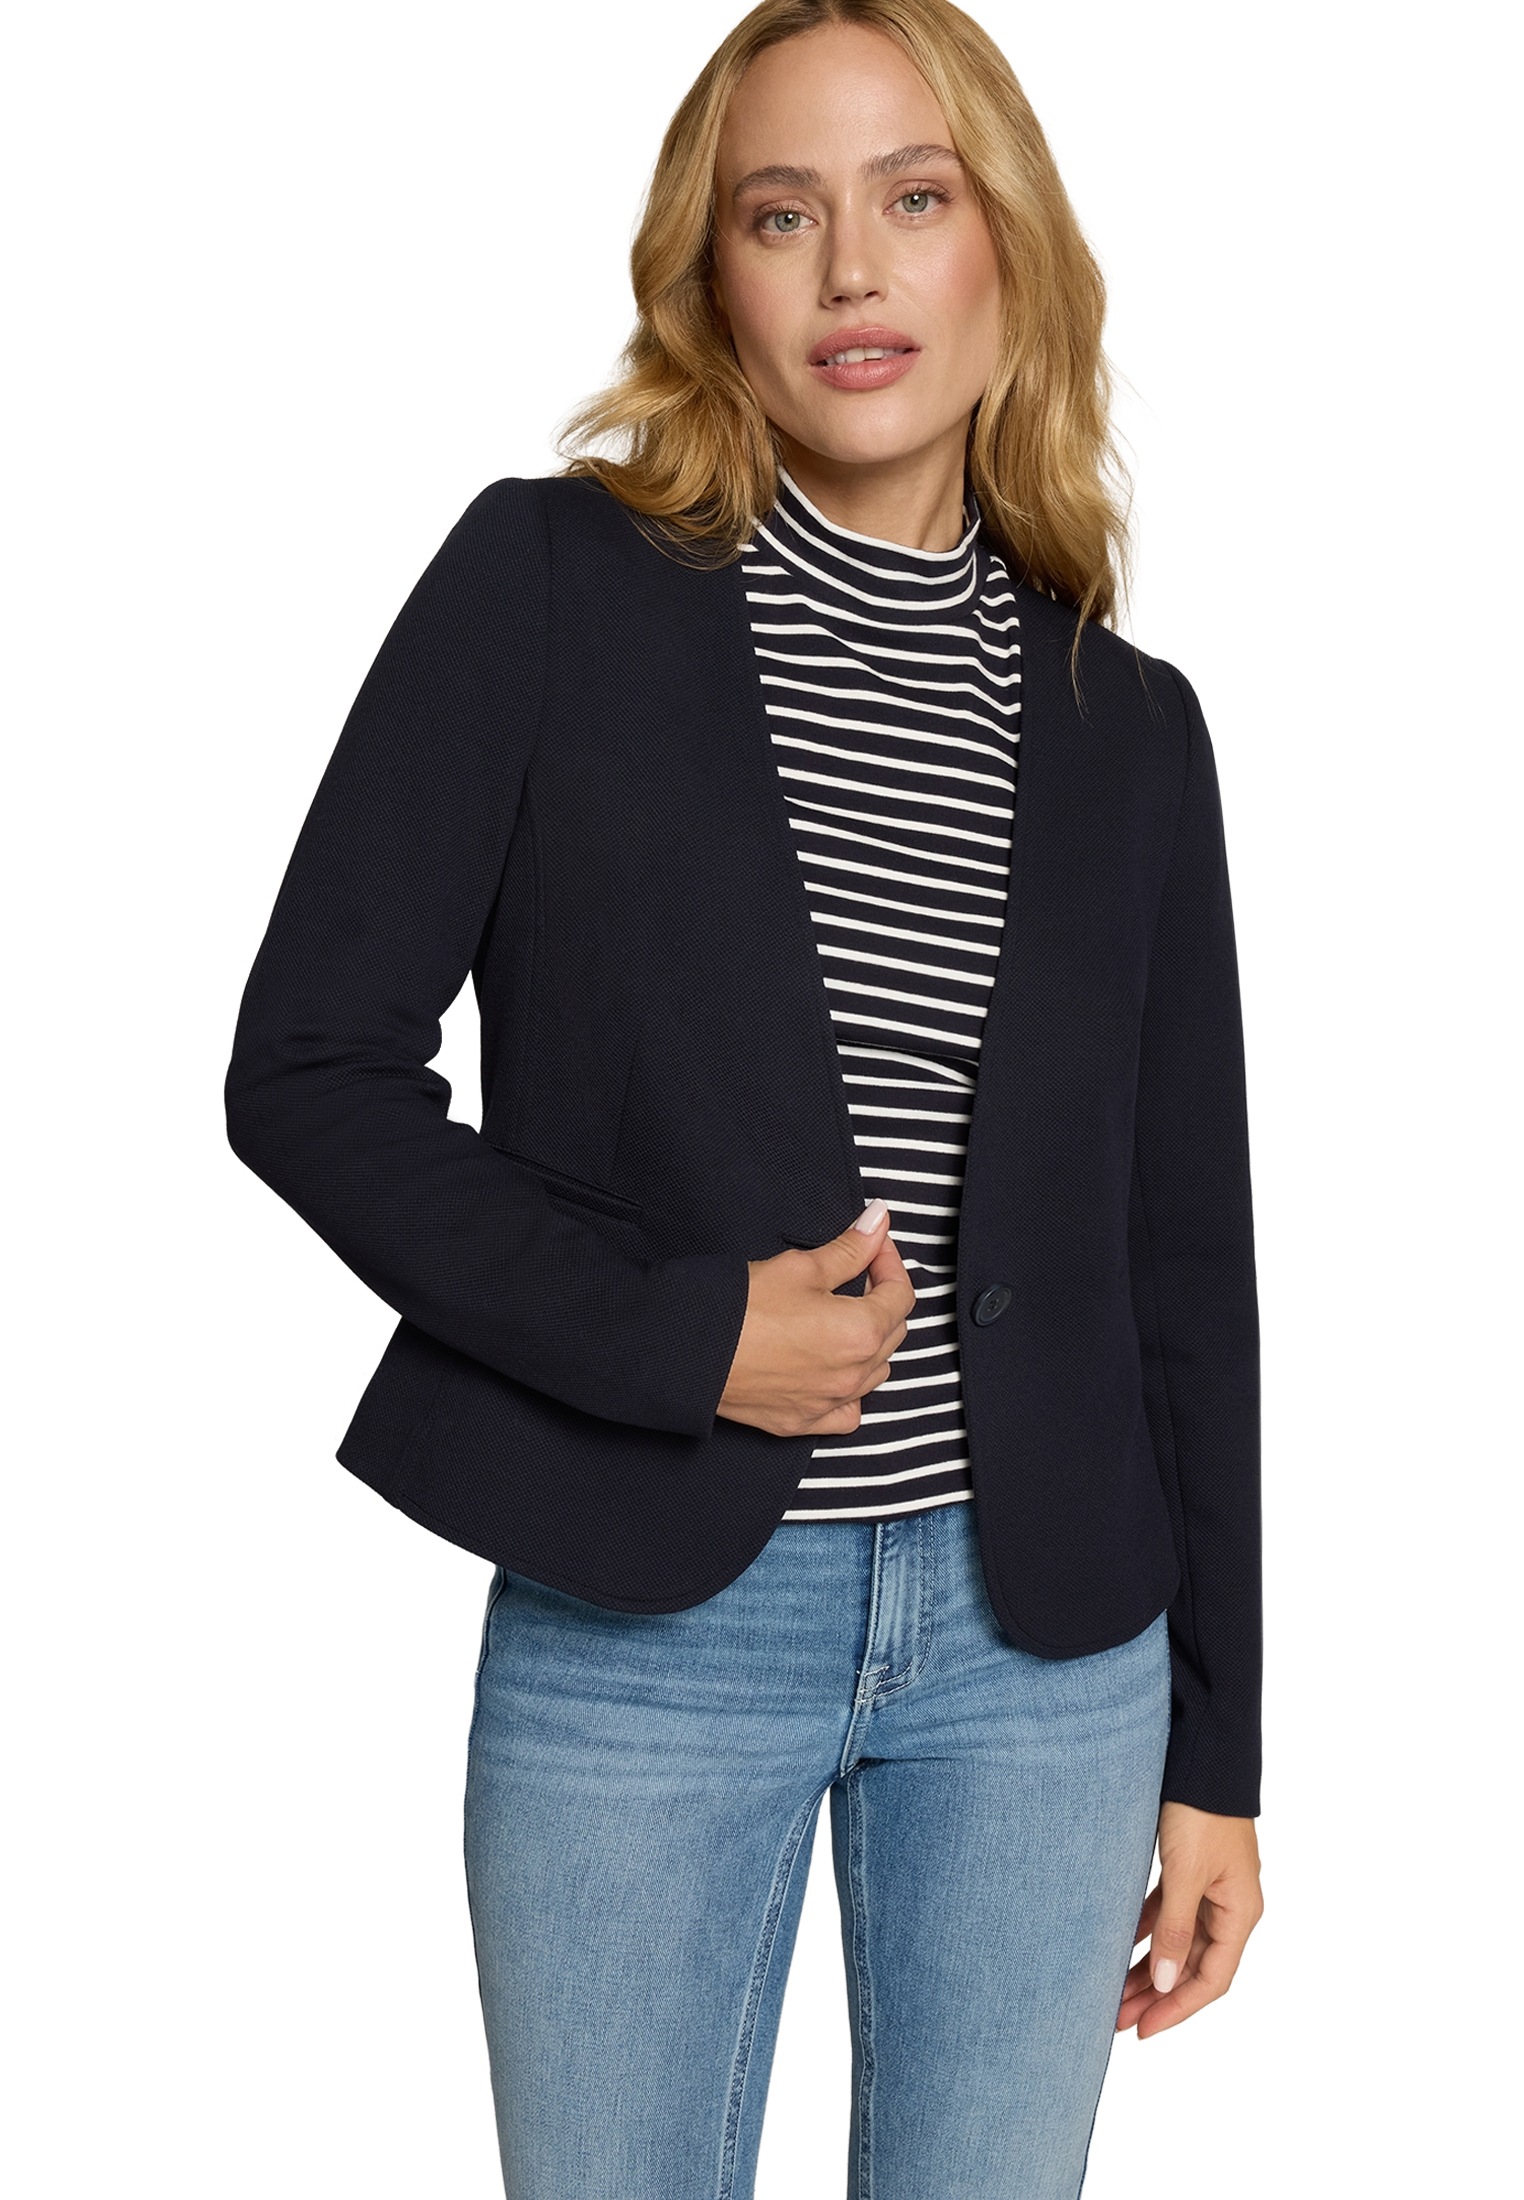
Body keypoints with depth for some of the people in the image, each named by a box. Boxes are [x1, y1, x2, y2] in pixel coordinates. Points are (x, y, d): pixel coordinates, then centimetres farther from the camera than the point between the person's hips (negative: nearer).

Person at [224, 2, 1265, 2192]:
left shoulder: (1123, 724, 5)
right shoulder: (550, 587, -4)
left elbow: (1185, 1256, 7)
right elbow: (310, 1068, -5)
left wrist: (1218, 1755, 7)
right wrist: (676, 1335, -17)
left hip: (1046, 1644, 3)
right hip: (640, 1626, -2)